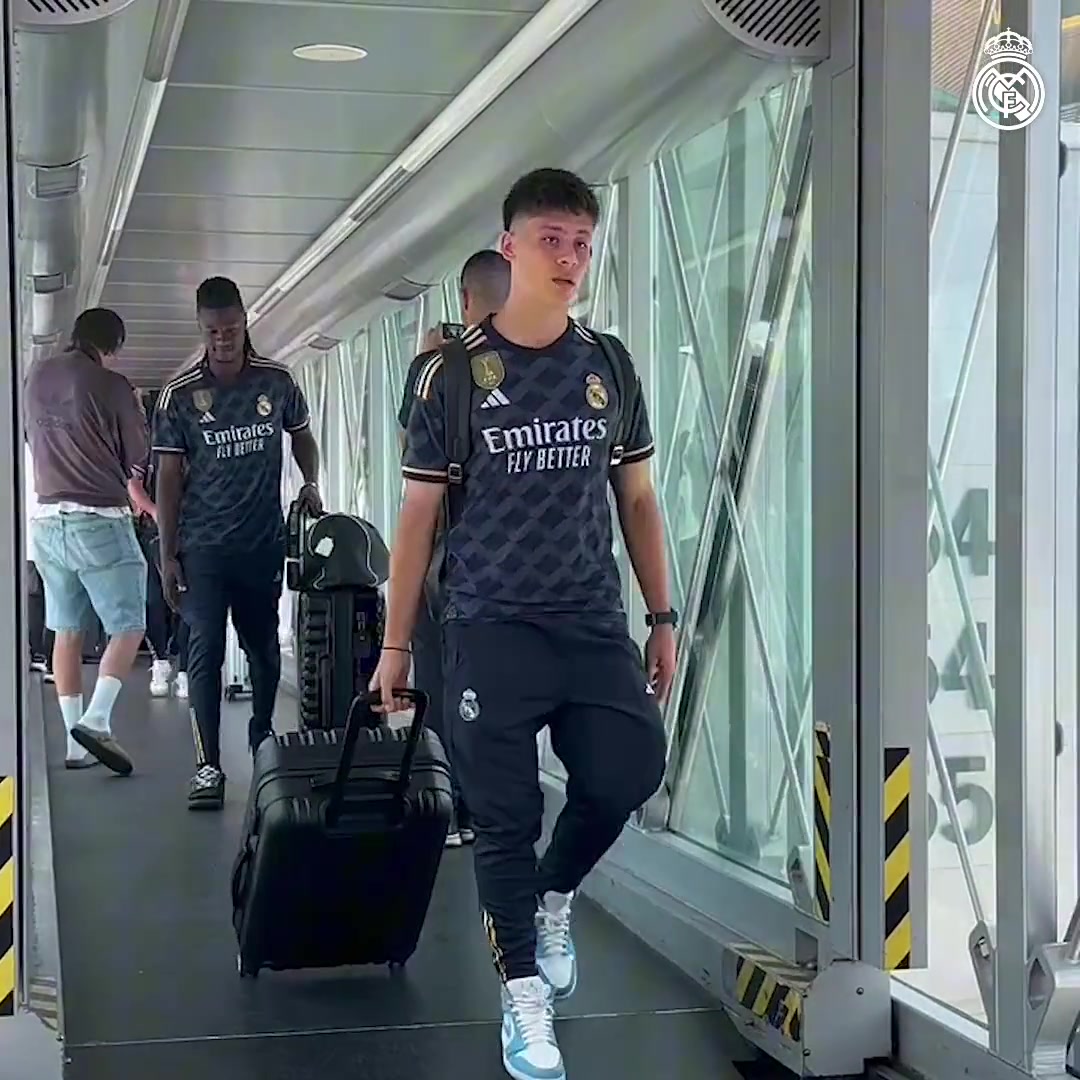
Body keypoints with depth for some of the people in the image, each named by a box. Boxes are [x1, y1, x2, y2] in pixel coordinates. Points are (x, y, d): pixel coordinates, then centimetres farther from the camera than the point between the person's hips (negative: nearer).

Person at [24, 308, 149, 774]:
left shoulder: (36, 376, 9)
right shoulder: (111, 385, -9)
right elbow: (137, 454, 1)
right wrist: (134, 410, 19)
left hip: (46, 519, 6)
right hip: (99, 521, -6)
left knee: (66, 631, 10)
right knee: (128, 627, 1)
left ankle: (76, 741, 9)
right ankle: (96, 719, -18)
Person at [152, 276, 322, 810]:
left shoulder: (277, 381, 1)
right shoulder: (179, 396, -4)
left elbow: (301, 435, 20)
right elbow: (169, 477, -2)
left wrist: (310, 484, 3)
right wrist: (166, 555, -5)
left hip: (264, 543, 2)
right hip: (203, 546, -2)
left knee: (264, 648, 13)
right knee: (205, 651, -6)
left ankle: (262, 738, 32)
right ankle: (208, 765, -4)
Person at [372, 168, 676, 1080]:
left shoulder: (609, 367, 7)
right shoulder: (456, 374, -3)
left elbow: (638, 499, 13)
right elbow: (420, 515, 1)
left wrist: (662, 619, 10)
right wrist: (396, 644, 1)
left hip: (595, 621, 3)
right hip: (493, 627, -3)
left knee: (630, 772, -11)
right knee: (506, 817, -1)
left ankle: (555, 897, 20)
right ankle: (524, 994, 17)